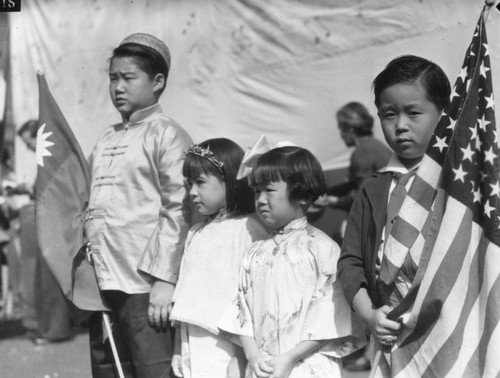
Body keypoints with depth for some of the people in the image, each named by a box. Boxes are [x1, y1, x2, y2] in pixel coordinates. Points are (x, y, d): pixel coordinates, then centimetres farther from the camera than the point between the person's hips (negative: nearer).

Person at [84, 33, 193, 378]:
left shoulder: (166, 135, -3)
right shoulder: (106, 139, 17)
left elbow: (178, 212, -10)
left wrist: (165, 279, -16)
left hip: (145, 285, -7)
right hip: (101, 283, 7)